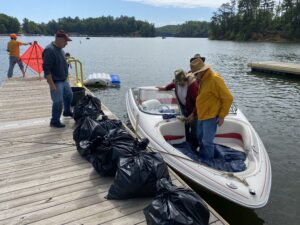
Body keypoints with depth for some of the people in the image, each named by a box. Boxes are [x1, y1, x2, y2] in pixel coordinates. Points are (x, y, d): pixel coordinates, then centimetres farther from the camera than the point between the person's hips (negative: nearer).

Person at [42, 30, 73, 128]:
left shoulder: (60, 49, 7)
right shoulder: (49, 50, -22)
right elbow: (46, 69, -25)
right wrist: (51, 84, -26)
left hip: (64, 80, 9)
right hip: (56, 82, -9)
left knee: (69, 95, 22)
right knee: (58, 102, -4)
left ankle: (67, 112, 44)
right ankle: (54, 121, 11)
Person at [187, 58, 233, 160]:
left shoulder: (215, 79, -19)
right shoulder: (202, 80, 8)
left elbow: (228, 98, -17)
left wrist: (222, 116, -15)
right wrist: (194, 113, 19)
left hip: (210, 117, -9)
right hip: (201, 116, 9)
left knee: (207, 141, -2)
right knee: (200, 139, 21)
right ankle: (201, 158, 39)